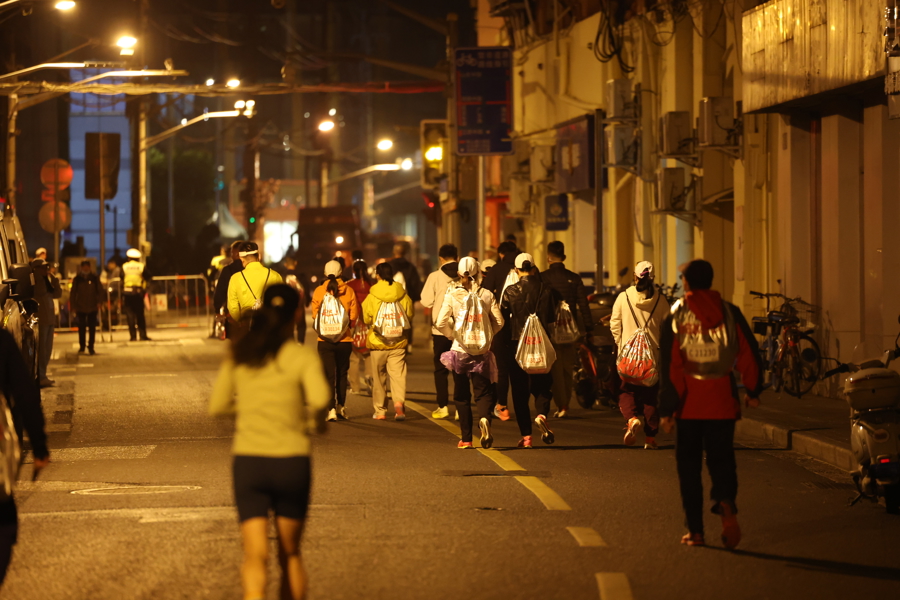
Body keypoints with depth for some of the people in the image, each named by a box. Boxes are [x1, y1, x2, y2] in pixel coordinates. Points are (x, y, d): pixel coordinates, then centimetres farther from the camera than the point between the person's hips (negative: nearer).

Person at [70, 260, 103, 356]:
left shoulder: (95, 278, 3)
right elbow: (73, 293, 7)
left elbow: (100, 290, 4)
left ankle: (91, 347, 4)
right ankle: (82, 346, 18)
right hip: (80, 307, 0)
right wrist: (73, 305, 1)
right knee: (81, 327, 6)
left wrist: (99, 302, -7)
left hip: (92, 307, 0)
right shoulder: (77, 279, 4)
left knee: (92, 328, -1)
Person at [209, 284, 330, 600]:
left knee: (255, 556, -4)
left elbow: (217, 406, 10)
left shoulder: (239, 353, 6)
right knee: (291, 553, 16)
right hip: (291, 460, -1)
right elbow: (319, 397, -22)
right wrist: (318, 420, -1)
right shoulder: (302, 356, -5)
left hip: (247, 459, 2)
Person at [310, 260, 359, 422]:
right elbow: (354, 315, 0)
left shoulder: (319, 291, -7)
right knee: (342, 373, 16)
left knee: (328, 375, 2)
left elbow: (315, 313, -2)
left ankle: (331, 409, -6)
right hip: (344, 339, 1)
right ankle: (341, 406, 21)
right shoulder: (349, 291, -3)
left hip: (325, 340, -1)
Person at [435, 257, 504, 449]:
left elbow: (440, 323, -9)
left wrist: (452, 335, 8)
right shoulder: (487, 295, -2)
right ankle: (484, 418, -27)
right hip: (482, 351, 1)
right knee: (483, 391, 5)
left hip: (460, 349, -1)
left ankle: (466, 438, 8)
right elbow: (499, 322, -1)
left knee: (462, 395, 9)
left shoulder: (452, 295, -6)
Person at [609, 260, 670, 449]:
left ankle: (632, 418, -18)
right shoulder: (660, 300, -3)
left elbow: (614, 324, 1)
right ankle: (650, 438, 9)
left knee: (627, 392, 11)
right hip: (654, 355, 1)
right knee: (651, 394, 9)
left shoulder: (623, 297, -4)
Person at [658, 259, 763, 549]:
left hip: (688, 405, -1)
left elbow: (669, 367, -6)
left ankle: (696, 530, 8)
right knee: (721, 458, 11)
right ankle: (726, 505, -18)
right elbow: (749, 353, 1)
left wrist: (666, 410, -4)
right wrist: (753, 391, 13)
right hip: (722, 403, 1)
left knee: (689, 465, 9)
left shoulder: (675, 317, -3)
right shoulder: (729, 313, 1)